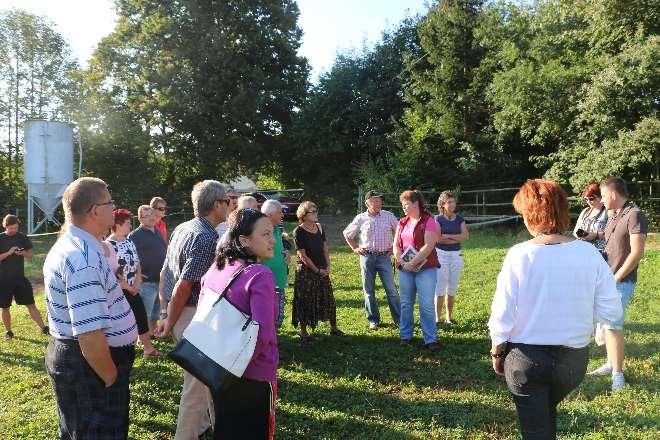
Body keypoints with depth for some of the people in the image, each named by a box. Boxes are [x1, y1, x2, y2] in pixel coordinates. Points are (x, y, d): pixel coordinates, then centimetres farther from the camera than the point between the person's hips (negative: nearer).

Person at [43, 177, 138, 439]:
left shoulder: (67, 245, 7)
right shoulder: (84, 258, -27)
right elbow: (90, 336, -31)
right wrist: (112, 378, -19)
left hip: (67, 355, 10)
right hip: (90, 363, -10)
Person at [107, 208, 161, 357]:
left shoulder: (129, 242, 7)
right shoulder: (108, 246, -18)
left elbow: (138, 264, 10)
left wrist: (137, 284, -3)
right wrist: (128, 287, -13)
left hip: (133, 290, 8)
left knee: (142, 318, 15)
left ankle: (148, 348, 30)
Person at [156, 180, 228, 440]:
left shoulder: (182, 229, 8)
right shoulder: (207, 238, -20)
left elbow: (164, 272, 12)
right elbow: (184, 286, -23)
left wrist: (166, 310, 16)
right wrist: (170, 322, -13)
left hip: (177, 310, 10)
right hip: (193, 314, -10)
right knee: (197, 381, 4)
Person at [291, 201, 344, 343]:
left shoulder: (319, 228, 6)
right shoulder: (299, 231, -12)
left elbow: (325, 249, 10)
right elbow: (302, 255, -13)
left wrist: (327, 267, -1)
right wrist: (317, 270, -11)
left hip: (322, 270, 6)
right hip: (305, 271, -6)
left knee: (328, 298, 11)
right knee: (305, 301, 1)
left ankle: (334, 328, 25)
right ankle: (303, 333, 14)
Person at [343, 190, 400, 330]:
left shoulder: (388, 216, 2)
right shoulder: (360, 218, 2)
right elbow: (347, 234, 14)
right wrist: (355, 248, 8)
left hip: (384, 256, -1)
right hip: (367, 257, 1)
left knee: (391, 290, -2)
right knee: (369, 291, 7)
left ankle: (399, 319, 7)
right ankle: (373, 320, 19)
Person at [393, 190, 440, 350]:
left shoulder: (429, 221, -6)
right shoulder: (402, 222, 13)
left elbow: (428, 246, -15)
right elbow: (396, 245, 10)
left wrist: (412, 263, -16)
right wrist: (402, 262, -6)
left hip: (425, 269, -6)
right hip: (405, 269, 6)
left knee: (426, 305, -5)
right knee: (406, 303, 10)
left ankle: (430, 340, 2)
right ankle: (405, 336, 20)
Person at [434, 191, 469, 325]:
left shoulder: (459, 219, 8)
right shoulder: (438, 219, -3)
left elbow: (466, 236, -5)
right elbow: (438, 239, -13)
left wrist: (447, 236, -12)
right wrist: (456, 239, -9)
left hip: (456, 255, 4)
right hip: (441, 254, -4)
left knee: (452, 288, 9)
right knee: (440, 287, -4)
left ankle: (449, 316, 18)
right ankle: (437, 318, 2)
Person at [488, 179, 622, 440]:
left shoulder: (519, 255, -18)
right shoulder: (589, 254, -11)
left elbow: (502, 314, -13)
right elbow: (611, 312, -7)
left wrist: (497, 353, 3)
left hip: (526, 357, -3)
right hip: (574, 359, 3)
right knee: (548, 410, 31)